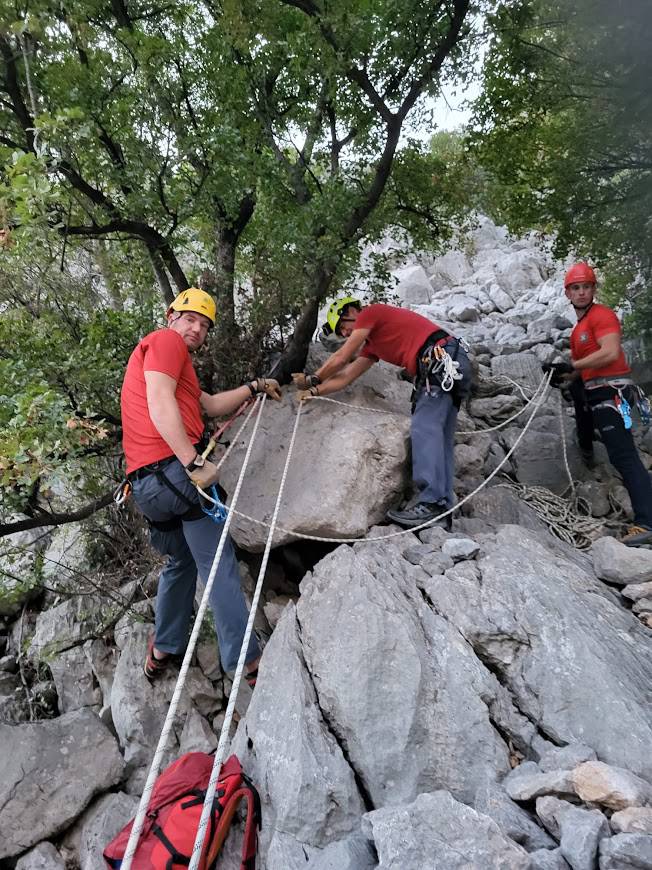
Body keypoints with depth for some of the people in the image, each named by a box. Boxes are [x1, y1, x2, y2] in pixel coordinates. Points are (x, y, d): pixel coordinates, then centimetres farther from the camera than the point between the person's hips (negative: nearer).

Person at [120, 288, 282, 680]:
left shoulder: (175, 359, 30)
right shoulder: (166, 340, 0)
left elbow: (213, 405, 31)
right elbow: (159, 403, -16)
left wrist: (253, 388, 34)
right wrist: (195, 463, -22)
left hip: (148, 482, 10)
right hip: (175, 468, -10)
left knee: (182, 560, 25)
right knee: (219, 563, -6)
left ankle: (164, 649, 32)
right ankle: (247, 662, -1)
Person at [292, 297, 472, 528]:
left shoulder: (370, 313, 4)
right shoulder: (371, 344, 29)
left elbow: (340, 359, 4)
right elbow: (345, 377, 28)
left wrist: (312, 380, 17)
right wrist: (314, 391, 23)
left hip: (443, 357, -10)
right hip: (452, 368, 10)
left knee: (424, 429, -20)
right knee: (439, 439, 3)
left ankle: (431, 503, -28)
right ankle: (443, 511, 0)